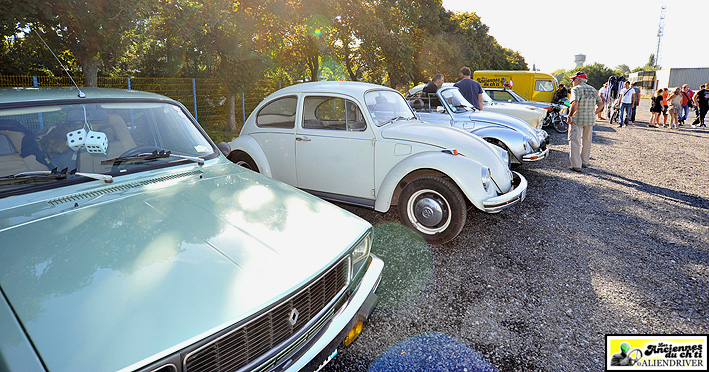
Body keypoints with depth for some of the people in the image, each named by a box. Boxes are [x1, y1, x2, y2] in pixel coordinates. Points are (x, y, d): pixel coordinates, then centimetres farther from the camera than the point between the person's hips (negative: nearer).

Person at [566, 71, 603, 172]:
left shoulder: (576, 89, -10)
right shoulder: (593, 89, 13)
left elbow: (575, 104, -26)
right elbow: (601, 104, 13)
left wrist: (570, 116, -18)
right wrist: (594, 113, 18)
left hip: (577, 119, -7)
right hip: (590, 119, 7)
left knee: (574, 141, -4)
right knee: (587, 141, 18)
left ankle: (576, 165, -9)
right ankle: (585, 162, 29)